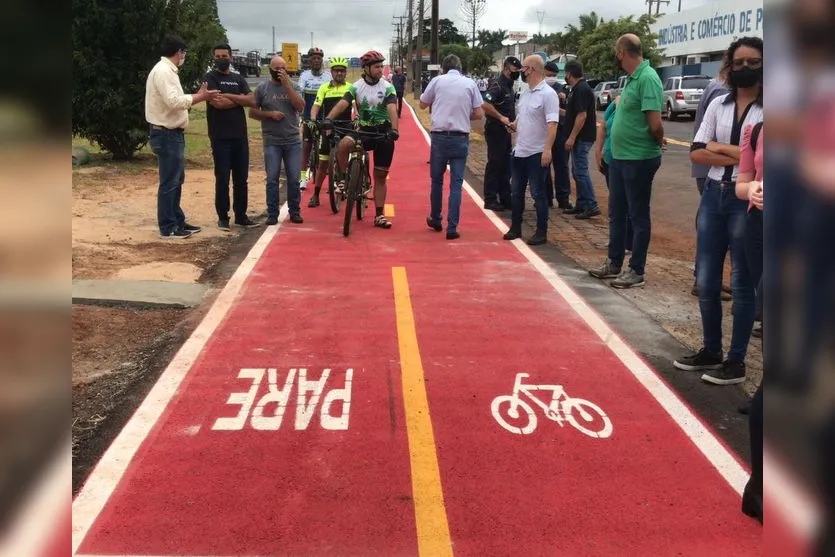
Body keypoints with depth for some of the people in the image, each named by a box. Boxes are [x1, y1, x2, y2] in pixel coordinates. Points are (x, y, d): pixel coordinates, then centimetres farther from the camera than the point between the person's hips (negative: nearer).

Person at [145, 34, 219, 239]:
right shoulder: (162, 71, -17)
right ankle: (167, 227, 2)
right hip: (167, 135, -11)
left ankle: (178, 221, 25)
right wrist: (200, 97, -15)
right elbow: (174, 101, -26)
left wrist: (199, 95, 7)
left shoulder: (167, 70, 16)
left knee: (176, 181, 16)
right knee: (169, 183, -5)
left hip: (173, 134, 11)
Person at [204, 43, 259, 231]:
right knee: (222, 179, -2)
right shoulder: (211, 77, 1)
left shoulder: (238, 78, 14)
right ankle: (223, 217, 6)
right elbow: (217, 103, -15)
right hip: (220, 137, -4)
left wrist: (228, 96, -12)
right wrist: (240, 99, -4)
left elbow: (251, 100, -1)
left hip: (240, 136, 4)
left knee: (241, 178, 7)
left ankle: (241, 216, 16)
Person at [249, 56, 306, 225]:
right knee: (272, 179, 0)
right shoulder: (262, 89, 4)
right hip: (272, 142, -1)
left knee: (294, 179, 4)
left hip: (293, 141, 1)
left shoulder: (294, 87, 7)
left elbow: (300, 107, -9)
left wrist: (287, 85, -13)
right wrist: (270, 114, -11)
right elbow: (252, 112, 5)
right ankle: (272, 214, 7)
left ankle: (295, 212, 15)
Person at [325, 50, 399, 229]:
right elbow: (342, 104, -16)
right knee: (343, 144, -33)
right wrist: (327, 120, -34)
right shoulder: (356, 86, -3)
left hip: (383, 133, 0)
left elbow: (392, 109, -21)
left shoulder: (387, 87, -6)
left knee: (380, 177, 5)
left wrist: (394, 129, -39)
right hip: (364, 131, 0)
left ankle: (379, 215, 14)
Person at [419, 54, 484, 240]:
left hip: (439, 136, 0)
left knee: (437, 180, 16)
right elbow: (479, 114, 2)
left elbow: (423, 104, 13)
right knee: (456, 183, 2)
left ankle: (435, 220, 29)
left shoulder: (437, 81, 1)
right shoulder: (470, 83, 1)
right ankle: (452, 227, -2)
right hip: (461, 138, 0)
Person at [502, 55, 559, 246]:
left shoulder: (548, 94, -14)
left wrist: (547, 149, -27)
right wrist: (514, 124, 1)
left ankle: (541, 232, 9)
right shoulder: (525, 93, 12)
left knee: (538, 194, -1)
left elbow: (552, 124, -20)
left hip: (537, 153, -8)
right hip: (520, 151, 8)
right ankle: (515, 228, 25)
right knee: (517, 192, 14)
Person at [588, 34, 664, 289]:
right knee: (616, 213, 17)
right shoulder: (632, 78, 11)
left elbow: (655, 125, -22)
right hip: (619, 157, 9)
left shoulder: (647, 78, -18)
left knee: (638, 216, 3)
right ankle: (614, 263, 30)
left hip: (638, 159, -9)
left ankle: (636, 271, 14)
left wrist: (659, 142, -5)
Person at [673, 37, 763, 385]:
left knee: (741, 283, 4)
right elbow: (696, 153, 0)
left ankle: (736, 361, 14)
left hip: (747, 200, -5)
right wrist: (740, 157, -11)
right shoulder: (718, 104, 7)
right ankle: (710, 351, 26)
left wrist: (719, 147, -8)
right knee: (706, 281, 10)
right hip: (714, 196, 5)